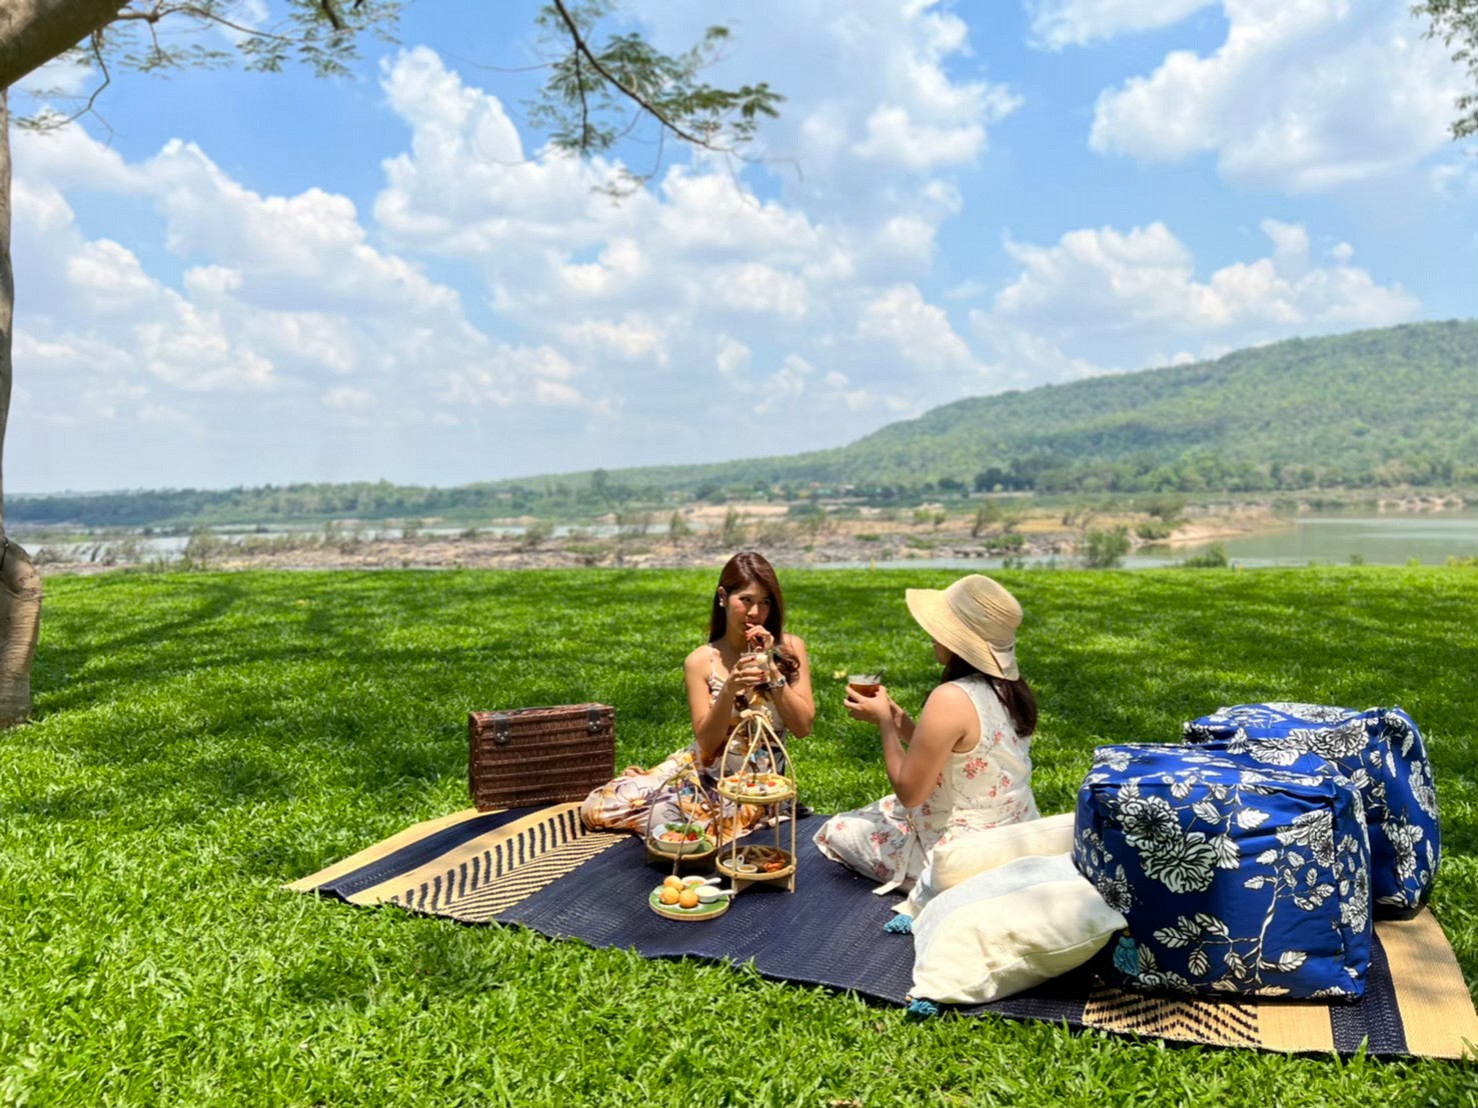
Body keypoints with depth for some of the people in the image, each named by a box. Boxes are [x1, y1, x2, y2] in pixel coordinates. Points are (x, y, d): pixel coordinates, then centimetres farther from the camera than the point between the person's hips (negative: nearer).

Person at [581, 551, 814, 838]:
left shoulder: (789, 648, -6)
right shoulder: (701, 661, -6)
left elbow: (802, 727, -10)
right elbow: (707, 743, -11)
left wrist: (772, 670, -19)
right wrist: (729, 690, -28)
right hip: (701, 771, 2)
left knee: (661, 815, -26)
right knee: (598, 806, -10)